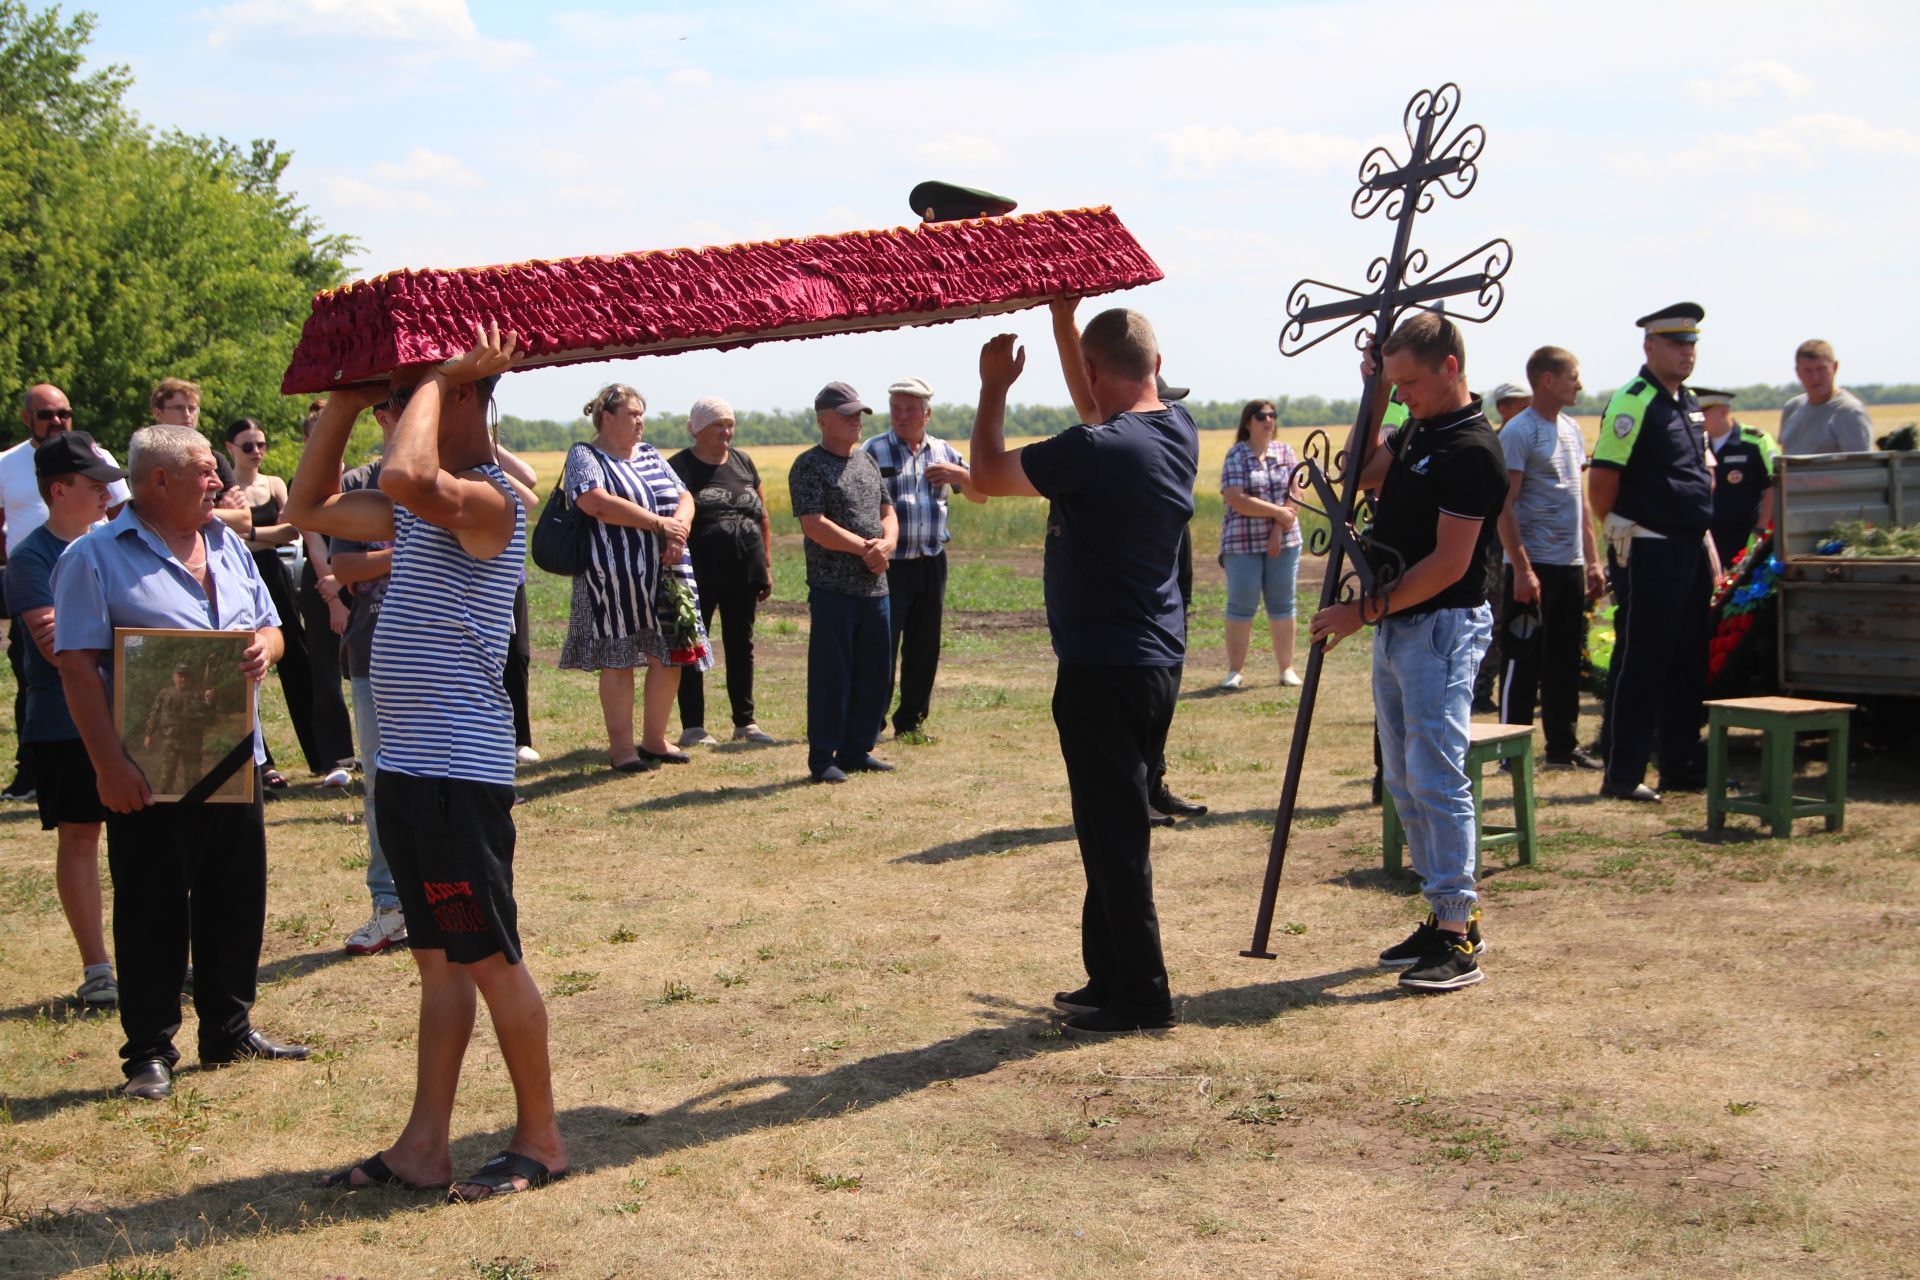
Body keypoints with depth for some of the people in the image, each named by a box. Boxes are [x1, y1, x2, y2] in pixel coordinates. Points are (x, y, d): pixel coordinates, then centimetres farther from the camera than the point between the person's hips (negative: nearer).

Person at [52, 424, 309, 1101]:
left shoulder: (228, 546, 13)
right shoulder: (95, 556, -8)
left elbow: (268, 627, 21)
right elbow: (78, 666, -13)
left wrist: (265, 647, -6)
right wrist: (109, 764, -20)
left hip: (231, 761, 6)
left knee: (236, 904, 13)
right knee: (152, 915, 1)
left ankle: (230, 1030, 27)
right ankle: (150, 1052, 11)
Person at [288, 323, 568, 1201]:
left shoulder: (489, 500, -15)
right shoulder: (424, 509, 15)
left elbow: (407, 477, -37)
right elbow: (310, 508, 26)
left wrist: (441, 377, -21)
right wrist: (342, 403, 16)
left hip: (457, 771, -10)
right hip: (409, 765, 10)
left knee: (489, 959, -1)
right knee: (438, 960, 13)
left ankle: (540, 1139, 11)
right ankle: (424, 1146, 19)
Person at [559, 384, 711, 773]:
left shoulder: (650, 455, 18)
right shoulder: (585, 457, -3)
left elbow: (684, 497, 12)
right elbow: (595, 502, -20)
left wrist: (678, 530, -11)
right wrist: (659, 524, -17)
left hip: (666, 575, 7)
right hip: (615, 578, -6)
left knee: (670, 656, 5)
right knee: (618, 661, -2)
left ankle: (655, 739, 17)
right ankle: (621, 747, 5)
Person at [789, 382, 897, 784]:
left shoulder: (868, 461, 16)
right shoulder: (808, 466, -6)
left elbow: (887, 512, 18)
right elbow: (815, 525, -16)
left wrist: (887, 543, -5)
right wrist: (866, 548, -14)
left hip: (874, 586, 7)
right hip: (833, 588, -7)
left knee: (873, 675, 10)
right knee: (831, 676, -3)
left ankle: (857, 750, 21)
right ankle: (822, 758, 4)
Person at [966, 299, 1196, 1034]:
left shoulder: (1096, 451, -21)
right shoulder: (1178, 433, 3)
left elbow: (987, 475, -8)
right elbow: (1100, 411, 24)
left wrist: (994, 387, 5)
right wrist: (1063, 321, 23)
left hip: (1102, 670, -9)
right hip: (1157, 661, 9)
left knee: (1113, 834, -2)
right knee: (1117, 827, 17)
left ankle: (1139, 995, 4)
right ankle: (1111, 977, 26)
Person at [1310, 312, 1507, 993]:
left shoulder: (1471, 449, -16)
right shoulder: (1417, 432, 12)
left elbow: (1450, 562, -20)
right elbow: (1364, 472, 25)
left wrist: (1366, 609, -18)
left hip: (1442, 628, -10)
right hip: (1396, 626, 10)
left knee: (1435, 776, -11)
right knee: (1404, 779, 11)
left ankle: (1460, 936, -8)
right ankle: (1442, 913, 19)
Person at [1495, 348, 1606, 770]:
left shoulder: (1571, 429, 14)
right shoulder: (1518, 431, -11)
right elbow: (1505, 505, -15)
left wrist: (1592, 560, 14)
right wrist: (1521, 568, -20)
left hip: (1570, 564, 8)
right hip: (1534, 565, -8)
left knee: (1565, 661, 12)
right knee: (1523, 660, -3)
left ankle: (1564, 745, 19)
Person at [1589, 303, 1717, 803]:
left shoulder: (1690, 404, 15)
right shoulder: (1632, 403, -13)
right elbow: (1601, 484, -17)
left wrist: (1706, 543, 18)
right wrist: (1621, 534, -9)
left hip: (1690, 549, 9)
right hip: (1648, 551, -9)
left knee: (1689, 662, 13)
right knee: (1640, 662, -5)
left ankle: (1682, 767, 22)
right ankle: (1623, 775, 1)